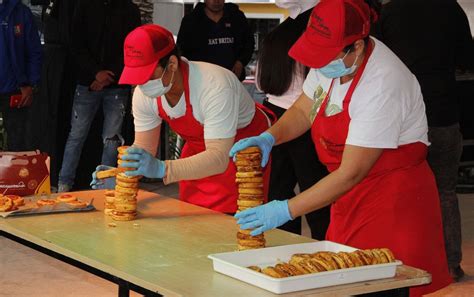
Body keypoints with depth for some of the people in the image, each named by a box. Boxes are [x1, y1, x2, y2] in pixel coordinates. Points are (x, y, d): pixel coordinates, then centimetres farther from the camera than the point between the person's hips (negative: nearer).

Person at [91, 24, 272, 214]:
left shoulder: (215, 87, -36)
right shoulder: (143, 95, -16)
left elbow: (218, 158, -41)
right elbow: (144, 148, -6)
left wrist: (161, 169, -53)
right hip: (199, 150, 6)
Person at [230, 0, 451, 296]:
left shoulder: (384, 86, -28)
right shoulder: (331, 58, -4)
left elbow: (351, 173, -26)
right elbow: (302, 111, 12)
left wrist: (286, 211, -25)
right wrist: (269, 137, -8)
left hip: (394, 199, -7)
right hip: (350, 197, 7)